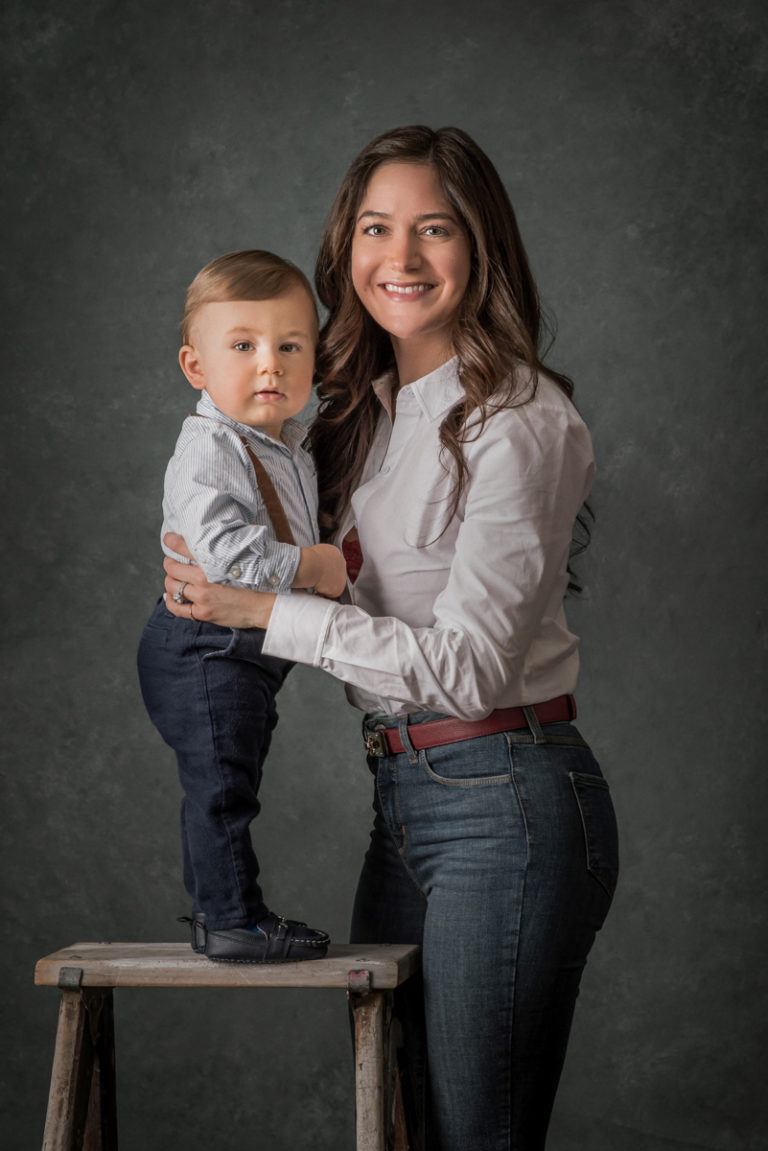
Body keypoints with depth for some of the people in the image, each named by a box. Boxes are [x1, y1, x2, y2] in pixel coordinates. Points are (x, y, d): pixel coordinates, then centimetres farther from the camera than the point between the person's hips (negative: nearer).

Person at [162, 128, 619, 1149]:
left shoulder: (520, 421, -13)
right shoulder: (365, 413, 12)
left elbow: (467, 662, -18)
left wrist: (264, 610, -17)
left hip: (509, 805, -8)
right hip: (404, 802, 8)